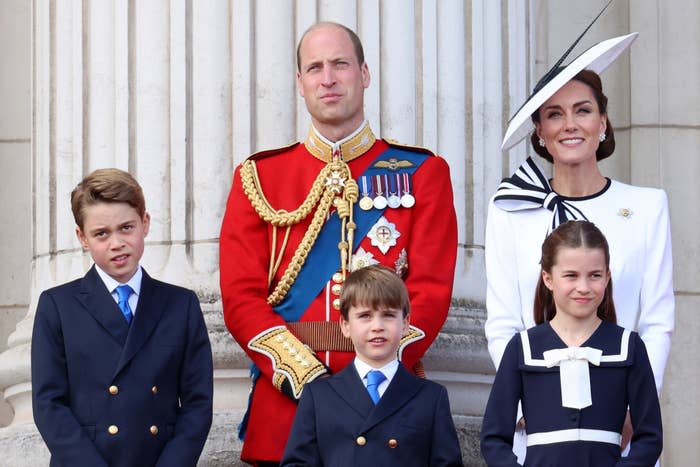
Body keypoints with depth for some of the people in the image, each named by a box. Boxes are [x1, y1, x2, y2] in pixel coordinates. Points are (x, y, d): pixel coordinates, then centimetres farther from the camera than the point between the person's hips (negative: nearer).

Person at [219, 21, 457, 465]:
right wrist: (303, 375, -13)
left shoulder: (422, 173, 6)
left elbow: (431, 290, -2)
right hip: (284, 399, 1)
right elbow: (241, 295, 0)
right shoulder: (258, 177, 8)